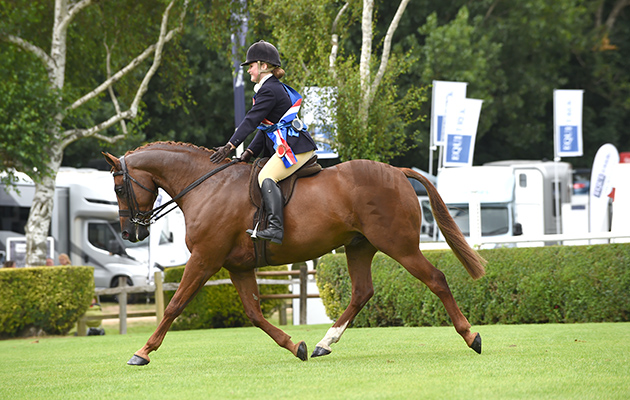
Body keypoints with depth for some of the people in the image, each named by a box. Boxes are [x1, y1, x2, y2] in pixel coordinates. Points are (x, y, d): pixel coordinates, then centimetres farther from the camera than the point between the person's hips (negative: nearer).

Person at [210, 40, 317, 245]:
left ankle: (276, 228, -37)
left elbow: (252, 120, -19)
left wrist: (230, 146, -22)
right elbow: (265, 127, 21)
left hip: (295, 147, -11)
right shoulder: (274, 88, 21)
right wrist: (250, 152, 14)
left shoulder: (269, 90, -12)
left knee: (266, 176, -24)